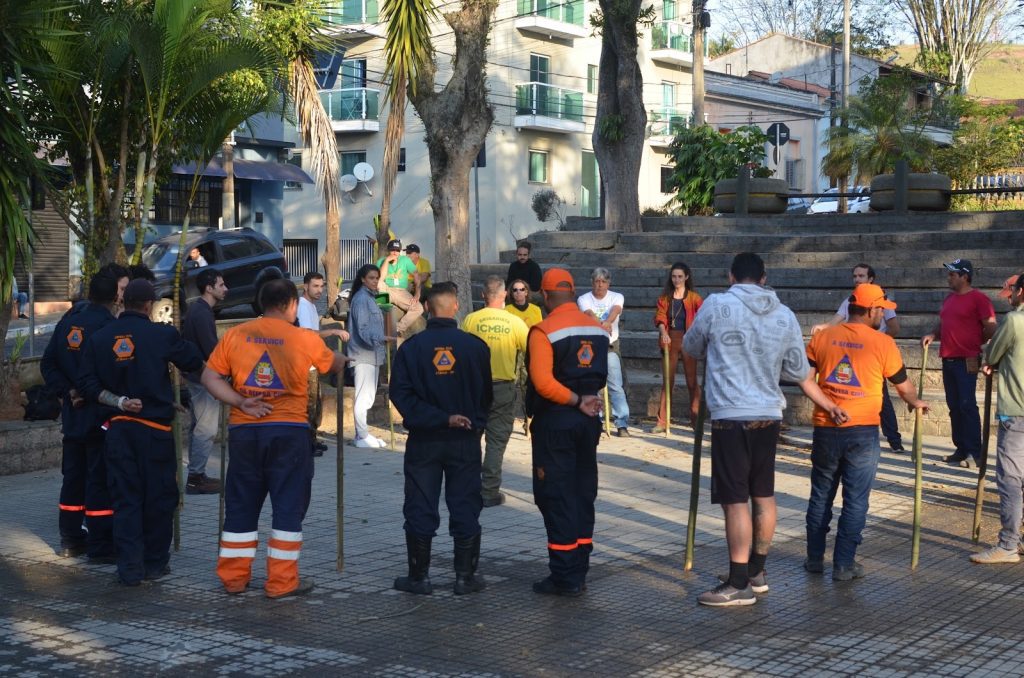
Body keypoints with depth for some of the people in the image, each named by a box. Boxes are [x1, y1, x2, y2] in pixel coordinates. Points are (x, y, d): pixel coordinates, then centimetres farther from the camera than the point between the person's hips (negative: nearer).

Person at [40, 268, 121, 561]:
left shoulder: (69, 320, 7)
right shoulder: (108, 325, -16)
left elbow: (48, 364, 7)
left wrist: (67, 390, 1)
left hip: (72, 413, 7)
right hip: (101, 415, -7)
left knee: (73, 476, 15)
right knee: (100, 479, -1)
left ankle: (70, 539, 22)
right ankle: (100, 545, 2)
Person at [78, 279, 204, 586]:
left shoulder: (100, 337, 3)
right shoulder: (162, 334, -8)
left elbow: (88, 383, -1)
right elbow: (194, 362, 4)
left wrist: (117, 401, -3)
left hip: (117, 429, 3)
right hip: (155, 428, -3)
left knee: (125, 498, 7)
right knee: (159, 497, 9)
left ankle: (129, 567, 3)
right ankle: (155, 562, 16)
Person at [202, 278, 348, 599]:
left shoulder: (235, 335, 3)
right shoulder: (305, 339, -2)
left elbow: (209, 377, -1)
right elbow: (336, 365, 15)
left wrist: (241, 402, -5)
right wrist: (348, 358, 36)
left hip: (244, 430, 3)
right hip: (288, 431, -3)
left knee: (241, 505, 13)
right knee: (289, 506, 5)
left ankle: (234, 576, 18)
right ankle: (282, 581, 6)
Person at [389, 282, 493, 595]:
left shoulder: (411, 347, -6)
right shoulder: (475, 346, -5)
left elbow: (401, 394, -12)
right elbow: (486, 395, 4)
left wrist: (439, 417, -12)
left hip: (423, 441, 0)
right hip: (465, 441, 0)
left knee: (420, 510, 7)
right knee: (465, 508, 9)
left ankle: (419, 576, 11)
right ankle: (466, 576, 12)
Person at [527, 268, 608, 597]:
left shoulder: (544, 330, -14)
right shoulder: (598, 328, 6)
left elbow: (542, 382, -23)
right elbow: (602, 376, 12)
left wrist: (576, 401, -14)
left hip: (555, 422, -6)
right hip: (589, 421, 6)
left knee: (556, 499, 0)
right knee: (583, 495, 13)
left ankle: (565, 578, 1)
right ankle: (579, 573, 19)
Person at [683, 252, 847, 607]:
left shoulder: (716, 306, -5)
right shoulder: (785, 316, 8)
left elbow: (691, 348, 11)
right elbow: (800, 372, 15)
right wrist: (829, 405, 30)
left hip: (731, 417, -6)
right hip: (769, 417, 6)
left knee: (735, 500, -4)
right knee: (764, 495, 16)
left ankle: (739, 584, -1)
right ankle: (757, 571, 29)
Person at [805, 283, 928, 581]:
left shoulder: (822, 336, 2)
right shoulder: (882, 342, -5)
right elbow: (903, 386, 6)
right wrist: (916, 403, 25)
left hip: (826, 429, 3)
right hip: (863, 432, -3)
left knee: (820, 496, 16)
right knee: (855, 501, 6)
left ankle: (814, 558, 23)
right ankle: (843, 565, 8)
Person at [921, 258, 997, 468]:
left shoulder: (978, 299, -9)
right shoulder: (949, 298, 15)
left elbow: (991, 329, -10)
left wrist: (974, 343, 0)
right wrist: (933, 334, 3)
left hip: (967, 361, -8)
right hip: (948, 359, 8)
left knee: (967, 405, -10)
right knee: (954, 406, 10)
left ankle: (974, 453, -7)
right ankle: (961, 449, 17)